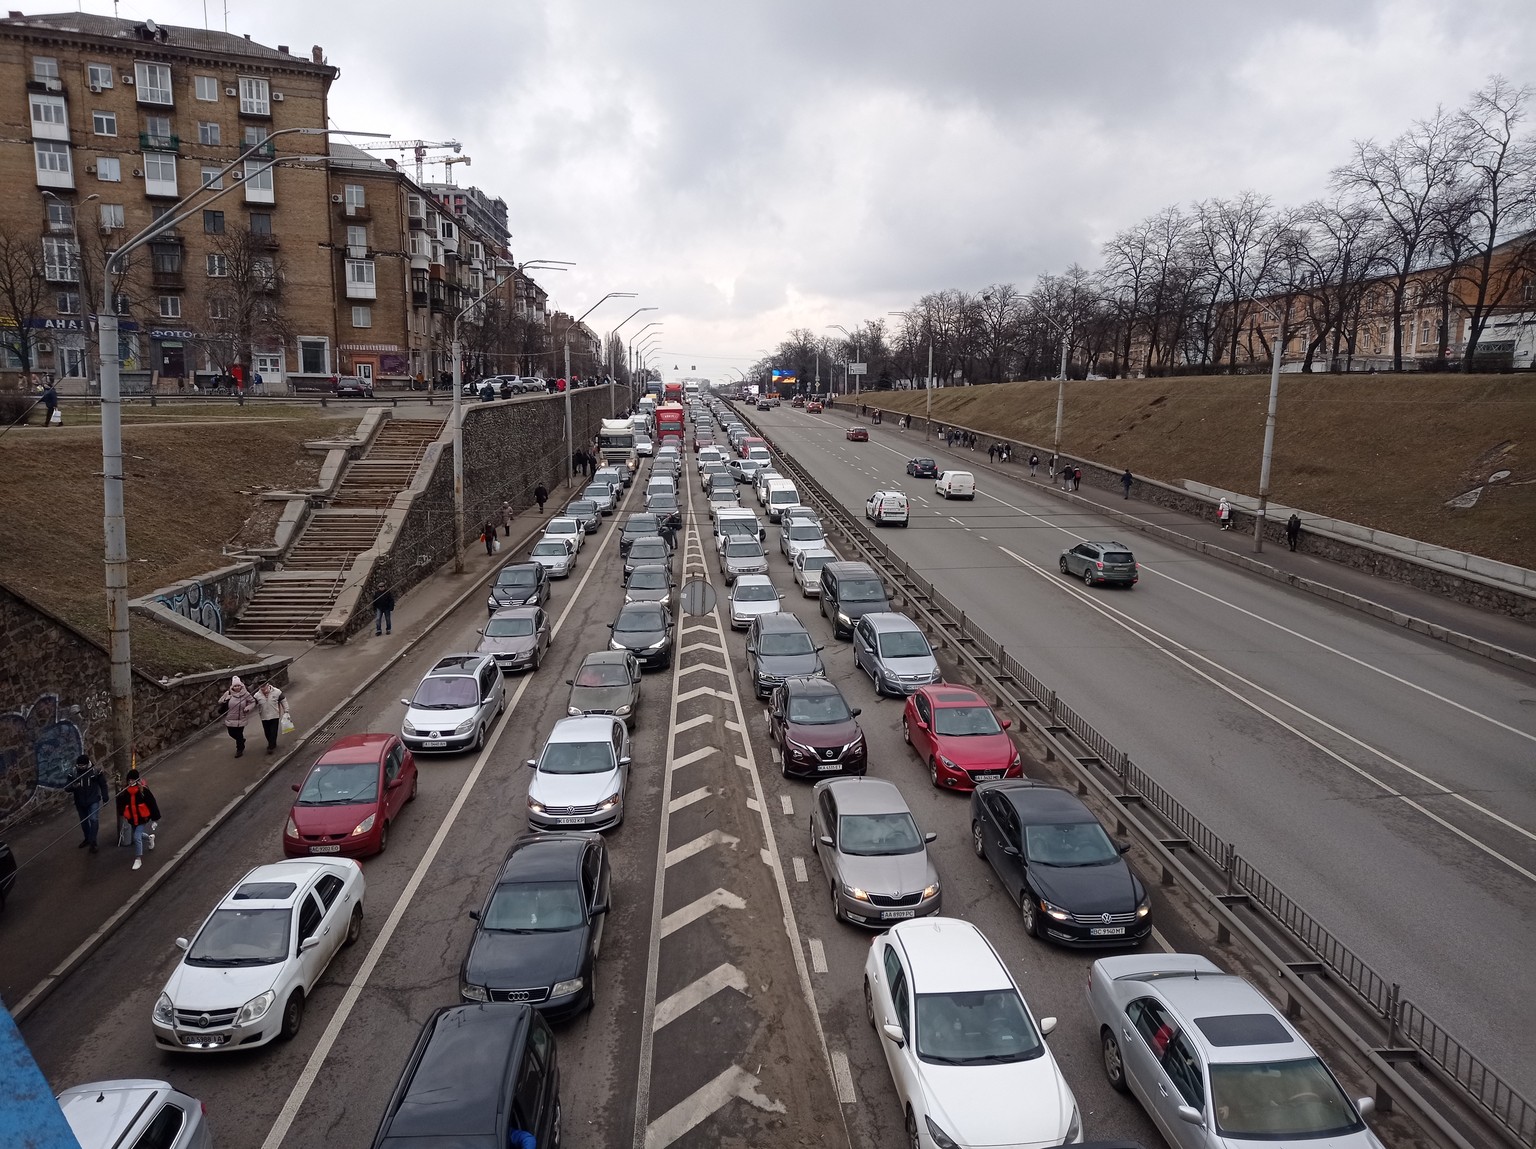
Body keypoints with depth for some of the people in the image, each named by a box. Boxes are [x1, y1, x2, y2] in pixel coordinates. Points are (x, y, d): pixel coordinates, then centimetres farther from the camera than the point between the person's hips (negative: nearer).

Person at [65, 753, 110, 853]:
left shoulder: (95, 772, -10)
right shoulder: (73, 773, -7)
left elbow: (103, 785, 1)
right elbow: (66, 787, -7)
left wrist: (105, 798, 3)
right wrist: (73, 786, -31)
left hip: (93, 801, -3)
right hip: (80, 802, 3)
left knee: (94, 819, -15)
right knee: (83, 821, 17)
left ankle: (92, 843, -10)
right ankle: (87, 839, 38)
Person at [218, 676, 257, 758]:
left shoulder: (245, 694, -11)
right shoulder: (228, 693, -8)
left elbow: (253, 702, 2)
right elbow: (220, 702, 2)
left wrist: (248, 708, -16)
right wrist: (225, 700, -20)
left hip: (241, 719, -3)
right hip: (230, 719, 3)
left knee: (239, 735, 2)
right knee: (232, 733, 15)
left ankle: (239, 749, 24)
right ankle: (241, 740, 47)